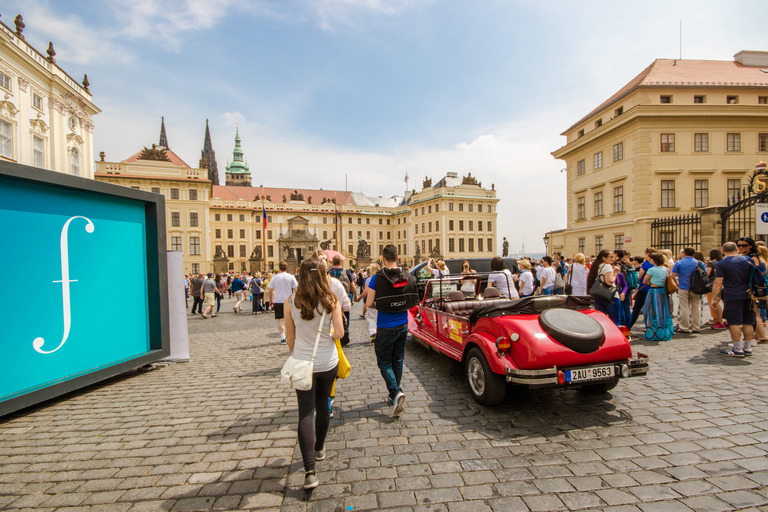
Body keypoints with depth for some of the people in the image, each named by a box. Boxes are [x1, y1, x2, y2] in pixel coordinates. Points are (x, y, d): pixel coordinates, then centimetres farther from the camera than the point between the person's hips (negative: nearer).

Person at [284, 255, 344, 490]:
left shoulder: (291, 301, -11)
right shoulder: (331, 301, -12)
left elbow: (290, 336, -2)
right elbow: (339, 333, -13)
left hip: (302, 363, -1)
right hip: (328, 362, 1)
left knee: (305, 413, 6)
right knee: (322, 405, 22)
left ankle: (310, 471, 2)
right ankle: (319, 449, 41)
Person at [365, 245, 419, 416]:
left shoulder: (377, 278, -15)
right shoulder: (408, 277, -3)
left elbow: (369, 303, -11)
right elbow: (414, 301, 4)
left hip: (385, 327, -4)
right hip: (403, 325, 5)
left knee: (384, 362, 9)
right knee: (398, 360, 18)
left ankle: (396, 392, -10)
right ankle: (395, 394, 30)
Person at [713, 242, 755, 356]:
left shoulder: (722, 263, -8)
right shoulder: (747, 260, 8)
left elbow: (718, 283, -12)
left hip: (732, 296, -6)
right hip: (748, 295, 6)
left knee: (734, 322, -2)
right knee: (748, 322, 11)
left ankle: (738, 349, 1)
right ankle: (748, 348, 18)